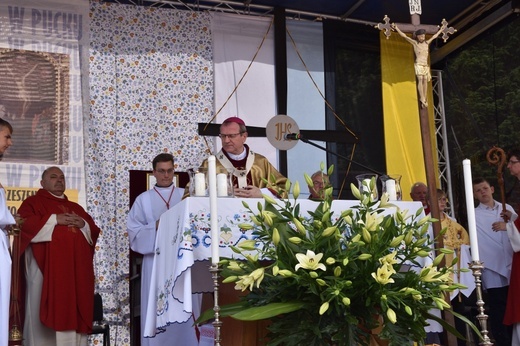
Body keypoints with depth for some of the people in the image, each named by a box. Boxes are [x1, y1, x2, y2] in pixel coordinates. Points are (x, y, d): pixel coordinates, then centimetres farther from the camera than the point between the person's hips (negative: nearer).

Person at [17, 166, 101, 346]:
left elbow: (94, 230, 21)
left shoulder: (75, 207, 26)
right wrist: (54, 219, -11)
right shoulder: (33, 202, 11)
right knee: (47, 311, -9)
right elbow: (25, 223, -8)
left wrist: (83, 224, -1)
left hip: (76, 268, 5)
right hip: (46, 267, -5)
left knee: (74, 311, 1)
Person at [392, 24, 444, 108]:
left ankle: (424, 99, -2)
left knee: (425, 81, -2)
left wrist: (440, 30, 42)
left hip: (426, 65, 5)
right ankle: (422, 99, -17)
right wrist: (396, 28, -10)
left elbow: (434, 36, 31)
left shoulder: (427, 43, 15)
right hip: (418, 64, -5)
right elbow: (404, 36, -4)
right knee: (420, 80, -13)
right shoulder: (414, 43, 2)